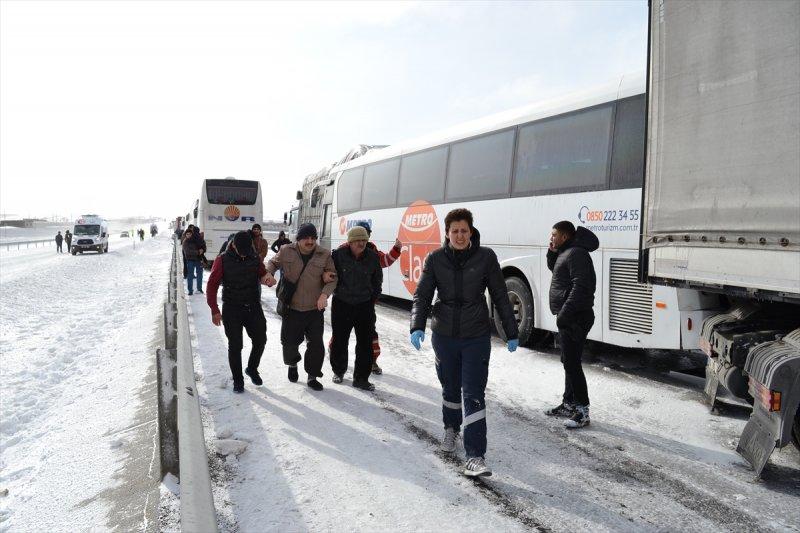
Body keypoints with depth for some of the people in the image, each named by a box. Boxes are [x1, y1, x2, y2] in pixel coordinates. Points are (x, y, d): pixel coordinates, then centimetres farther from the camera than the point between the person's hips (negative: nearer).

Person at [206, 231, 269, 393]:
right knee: (235, 346, 3)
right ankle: (237, 379, 19)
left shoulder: (254, 259, 1)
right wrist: (214, 310, -9)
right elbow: (212, 285, -5)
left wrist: (266, 278, -14)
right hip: (232, 309, -3)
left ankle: (252, 369, 30)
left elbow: (262, 275, 13)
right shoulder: (222, 261, -8)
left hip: (253, 307, 3)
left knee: (260, 339, 4)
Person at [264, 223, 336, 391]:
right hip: (291, 308, 0)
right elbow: (273, 263, 13)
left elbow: (332, 278, -4)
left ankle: (312, 376, 22)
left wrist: (324, 294, -21)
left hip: (315, 309, 0)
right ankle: (293, 364, 43)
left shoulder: (324, 255, -6)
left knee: (316, 344, 4)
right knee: (289, 341, 11)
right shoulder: (286, 251, -4)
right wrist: (269, 273, -9)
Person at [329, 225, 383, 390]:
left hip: (365, 305, 2)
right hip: (341, 304, -1)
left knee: (365, 343, 3)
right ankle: (338, 371, 32)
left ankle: (361, 378, 14)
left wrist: (373, 297, 11)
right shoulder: (338, 255, -11)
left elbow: (377, 279, 11)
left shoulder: (373, 256, -3)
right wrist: (336, 290, 2)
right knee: (339, 340, 10)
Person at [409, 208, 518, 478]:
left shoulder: (486, 257, -5)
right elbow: (422, 295, -3)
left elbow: (500, 297, 2)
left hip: (476, 338, -2)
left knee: (474, 395, -7)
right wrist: (417, 326, -19)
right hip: (444, 336, 2)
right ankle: (451, 428, 45)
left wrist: (511, 333, 5)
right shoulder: (435, 259, -2)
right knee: (450, 388, 18)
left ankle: (475, 457, -6)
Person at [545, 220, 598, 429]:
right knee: (569, 362, 17)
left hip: (575, 318, -11)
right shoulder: (565, 253, 16)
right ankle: (569, 403, 28)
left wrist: (564, 313, -26)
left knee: (572, 363, -9)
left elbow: (580, 287, -24)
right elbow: (554, 269, 32)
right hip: (568, 318, 11)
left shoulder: (576, 254, -16)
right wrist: (552, 252, 13)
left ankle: (582, 411, -4)